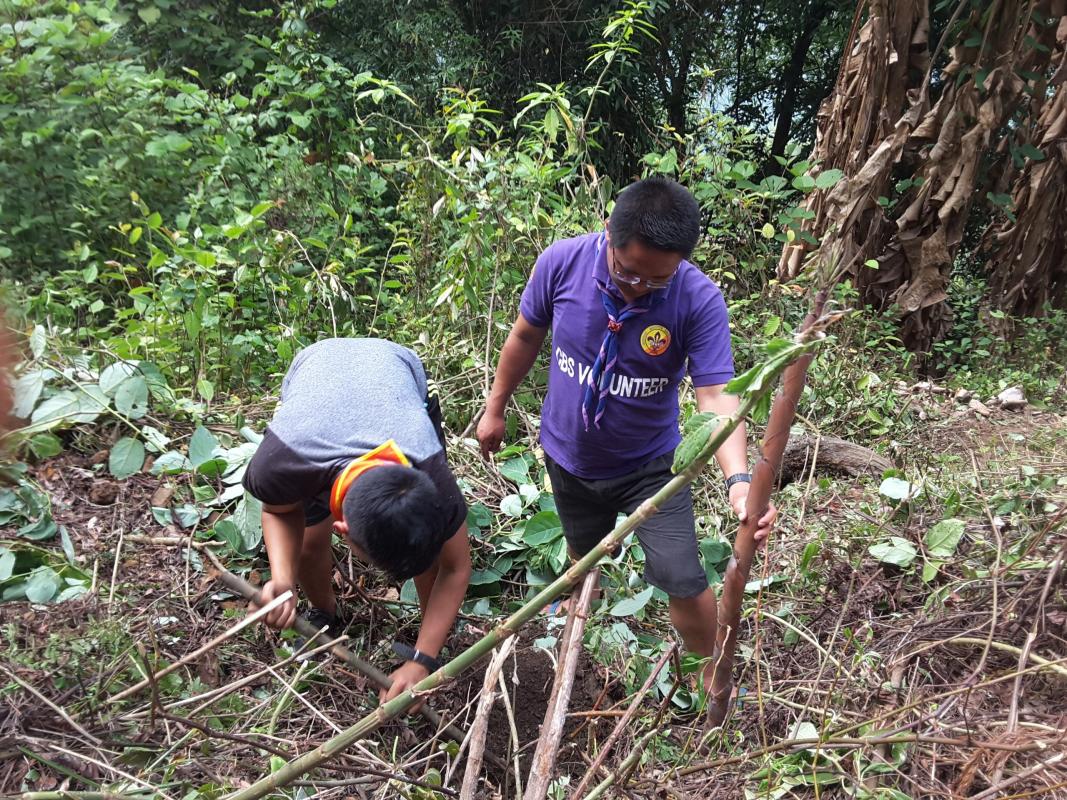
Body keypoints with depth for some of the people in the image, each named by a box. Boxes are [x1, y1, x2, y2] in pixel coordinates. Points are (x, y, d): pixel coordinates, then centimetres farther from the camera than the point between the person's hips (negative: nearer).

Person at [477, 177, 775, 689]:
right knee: (585, 556, 25)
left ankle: (714, 675, 25)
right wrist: (495, 409, 6)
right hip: (568, 454, 2)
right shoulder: (562, 262, -22)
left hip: (650, 463, -2)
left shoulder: (700, 300, -26)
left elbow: (715, 395, -29)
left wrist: (738, 480, -45)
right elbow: (526, 336, -5)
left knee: (684, 581, -5)